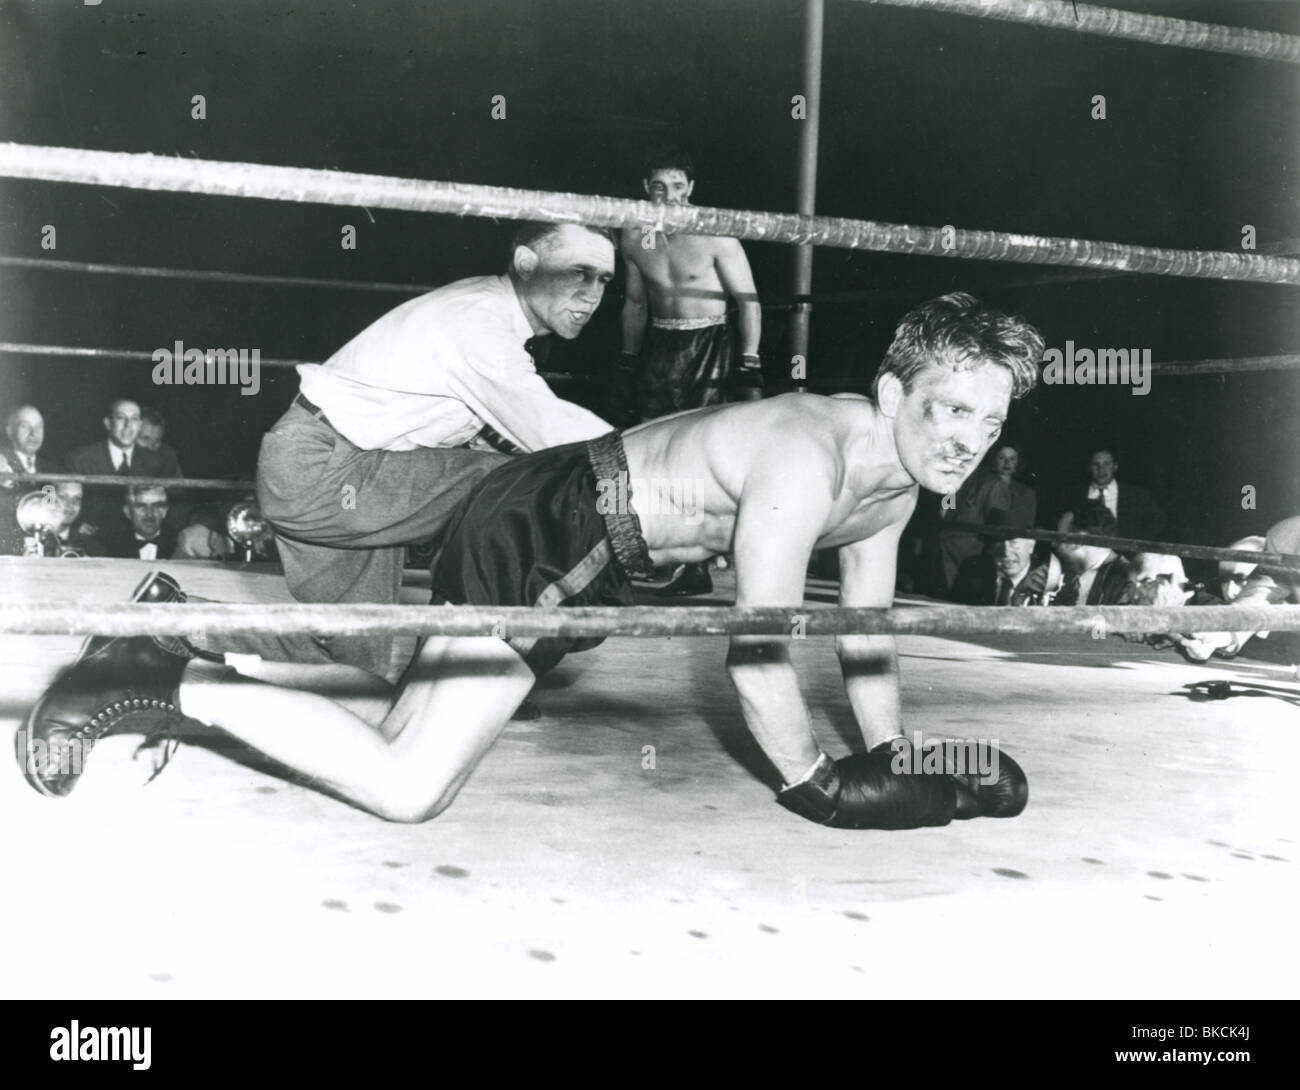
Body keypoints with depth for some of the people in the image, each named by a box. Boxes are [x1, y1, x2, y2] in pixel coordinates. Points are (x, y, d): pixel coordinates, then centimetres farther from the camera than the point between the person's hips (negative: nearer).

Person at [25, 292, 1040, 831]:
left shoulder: (898, 478, 4)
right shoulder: (805, 460, -26)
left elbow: (866, 629, 15)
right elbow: (758, 653, -24)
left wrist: (897, 764, 12)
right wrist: (814, 782, -10)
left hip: (589, 554, 9)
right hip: (540, 528, -9)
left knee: (408, 724, 12)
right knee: (408, 785, -17)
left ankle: (193, 634, 23)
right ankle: (163, 680, -5)